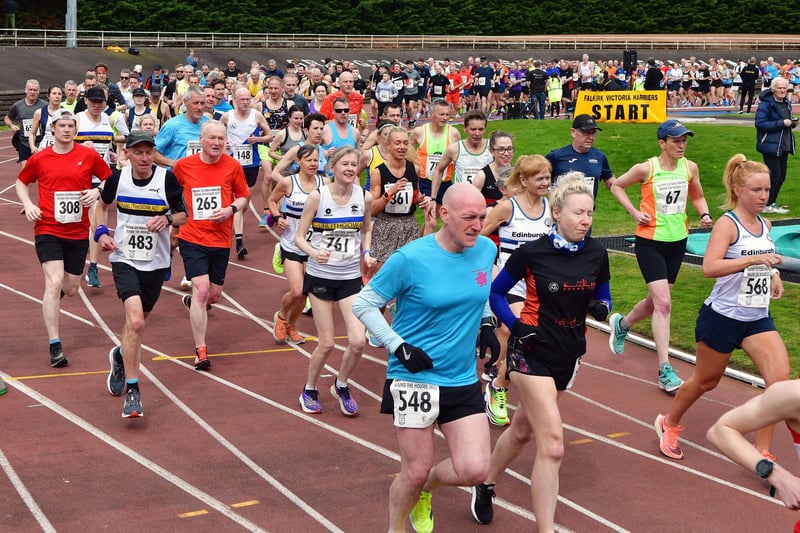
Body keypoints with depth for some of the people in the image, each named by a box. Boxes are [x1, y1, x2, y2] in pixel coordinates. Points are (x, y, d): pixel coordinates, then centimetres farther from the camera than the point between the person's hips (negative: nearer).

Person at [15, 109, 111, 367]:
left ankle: (51, 297, 50)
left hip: (78, 232, 2)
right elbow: (21, 182, 16)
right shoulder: (39, 159, 0)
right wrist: (28, 204, -1)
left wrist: (97, 192, -10)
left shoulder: (88, 155, 0)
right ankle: (55, 346, -12)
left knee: (71, 289, 10)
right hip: (48, 230, -2)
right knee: (54, 282, -17)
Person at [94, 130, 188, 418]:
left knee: (137, 322, 17)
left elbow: (183, 214, 2)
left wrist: (167, 219, -20)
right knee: (135, 321, -20)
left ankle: (121, 356, 52)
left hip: (156, 262, 2)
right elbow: (102, 205, 16)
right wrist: (101, 232, -1)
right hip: (124, 259, -1)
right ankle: (132, 391, -12)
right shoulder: (117, 178, -4)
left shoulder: (167, 179, -9)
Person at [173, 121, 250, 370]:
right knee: (201, 289, -15)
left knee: (214, 295, 11)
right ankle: (200, 350, -7)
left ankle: (192, 302, 50)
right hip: (192, 238, -3)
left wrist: (231, 209, -11)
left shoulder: (233, 166, -3)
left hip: (221, 240, 3)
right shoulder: (183, 165, -4)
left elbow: (244, 196, 8)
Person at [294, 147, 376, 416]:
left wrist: (366, 252, -3)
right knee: (326, 344, 1)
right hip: (320, 276, -2)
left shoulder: (365, 198, -4)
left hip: (351, 277, 3)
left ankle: (341, 386, 20)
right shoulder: (317, 197, -12)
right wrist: (314, 253, -26)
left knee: (358, 341, -9)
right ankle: (309, 391, 27)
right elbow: (300, 236, -7)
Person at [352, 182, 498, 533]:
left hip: (463, 381, 5)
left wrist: (486, 323, 8)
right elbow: (364, 305, -7)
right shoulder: (410, 259, -16)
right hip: (414, 378, -4)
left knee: (474, 470, -4)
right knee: (416, 471, 3)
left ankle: (424, 489, 29)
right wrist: (399, 347, -15)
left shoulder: (486, 249, -1)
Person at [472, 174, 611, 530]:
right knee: (552, 444, -15)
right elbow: (496, 293, -1)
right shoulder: (531, 253, -12)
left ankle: (486, 486, 44)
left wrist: (601, 309, -11)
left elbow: (603, 300, 12)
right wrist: (516, 326, -15)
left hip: (568, 355, 5)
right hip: (532, 353, -5)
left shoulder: (596, 255, -1)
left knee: (523, 429, 21)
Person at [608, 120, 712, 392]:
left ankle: (621, 324, 49)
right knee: (663, 303, -15)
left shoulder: (690, 167, 0)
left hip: (677, 241, 5)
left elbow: (697, 196, 17)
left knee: (655, 302, 17)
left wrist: (704, 214, -3)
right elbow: (616, 186, 3)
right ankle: (665, 370, -11)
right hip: (650, 242, -5)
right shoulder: (646, 168, -12)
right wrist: (634, 212, -8)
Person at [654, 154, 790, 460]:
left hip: (757, 319, 6)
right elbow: (710, 267, -30)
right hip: (722, 317, -6)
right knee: (706, 381, 11)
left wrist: (773, 275, 8)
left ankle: (761, 453, -1)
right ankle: (668, 425, 38)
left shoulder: (765, 225, 8)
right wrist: (755, 260, -36)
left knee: (781, 378, -11)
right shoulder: (728, 224, -14)